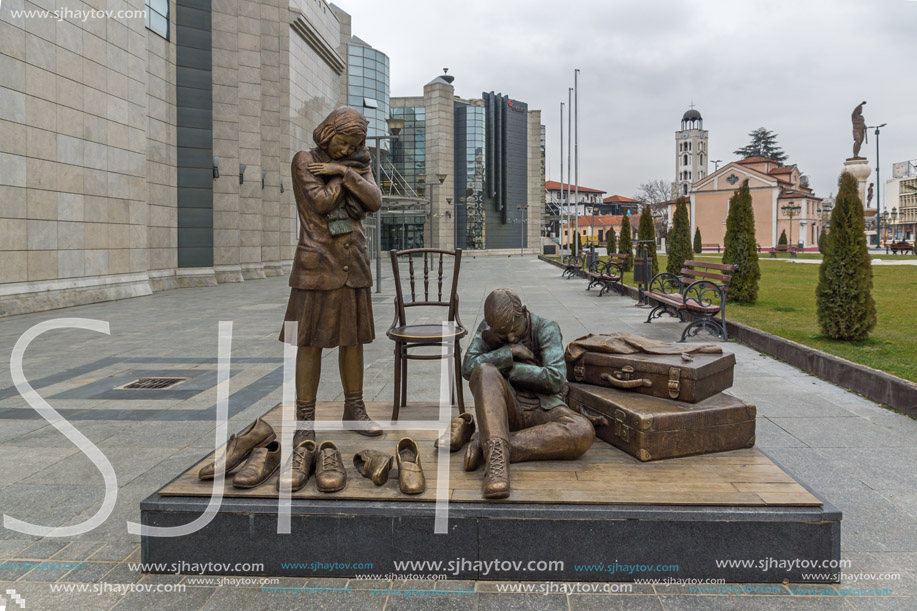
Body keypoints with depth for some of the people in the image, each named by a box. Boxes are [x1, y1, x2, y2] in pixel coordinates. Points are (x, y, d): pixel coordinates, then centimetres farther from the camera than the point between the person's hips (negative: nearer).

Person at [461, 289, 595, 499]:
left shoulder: (547, 329, -5)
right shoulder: (487, 328, 3)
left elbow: (556, 379, -17)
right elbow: (469, 368, -10)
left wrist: (509, 369, -12)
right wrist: (508, 352, -16)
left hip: (544, 412, 0)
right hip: (507, 411, 1)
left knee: (583, 432, -34)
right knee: (485, 372, -31)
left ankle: (485, 445, -33)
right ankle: (496, 458, -43)